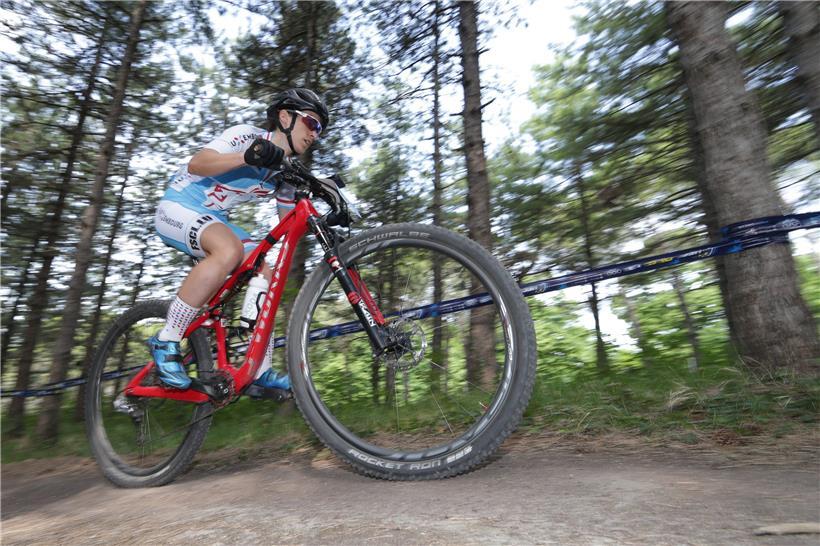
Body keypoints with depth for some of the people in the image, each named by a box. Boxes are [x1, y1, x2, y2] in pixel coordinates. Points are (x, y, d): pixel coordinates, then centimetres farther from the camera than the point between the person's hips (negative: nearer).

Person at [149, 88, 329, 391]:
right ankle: (166, 341, -24)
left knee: (265, 276, -10)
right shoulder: (248, 135, -15)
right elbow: (196, 164, -29)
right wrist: (246, 157, -44)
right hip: (178, 207, -7)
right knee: (230, 249, -36)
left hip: (213, 218, 7)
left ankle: (261, 371, -5)